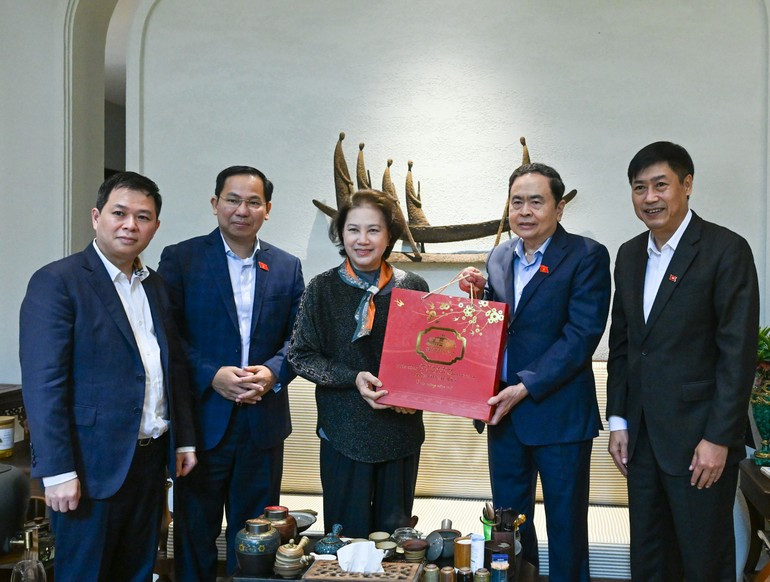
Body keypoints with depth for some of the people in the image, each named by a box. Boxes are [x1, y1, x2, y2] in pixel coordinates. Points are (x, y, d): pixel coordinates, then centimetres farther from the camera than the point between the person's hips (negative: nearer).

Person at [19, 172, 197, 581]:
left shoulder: (155, 286, 11)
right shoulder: (56, 282, -10)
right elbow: (42, 385, -15)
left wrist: (184, 439, 12)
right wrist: (57, 472, -17)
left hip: (151, 458, 6)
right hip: (93, 467, -6)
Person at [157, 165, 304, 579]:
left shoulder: (287, 267, 7)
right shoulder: (180, 259, -2)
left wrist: (273, 373, -13)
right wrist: (212, 376, -17)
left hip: (264, 420, 3)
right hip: (202, 419, -2)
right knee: (195, 532, 11)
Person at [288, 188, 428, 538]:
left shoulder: (413, 287, 0)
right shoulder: (323, 289, -3)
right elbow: (301, 355, -2)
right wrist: (353, 378, -16)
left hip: (401, 428, 2)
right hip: (344, 431, -1)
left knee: (395, 533, 14)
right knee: (347, 535, 8)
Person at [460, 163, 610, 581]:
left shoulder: (587, 256, -9)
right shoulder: (498, 257, 9)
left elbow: (582, 335, -17)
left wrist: (525, 387, -21)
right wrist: (478, 294, -6)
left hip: (559, 412, -5)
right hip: (503, 410, 6)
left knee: (565, 525, 11)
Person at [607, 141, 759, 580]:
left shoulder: (726, 250, -10)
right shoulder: (630, 255, 9)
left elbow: (739, 351, -13)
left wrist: (718, 439, -16)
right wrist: (619, 420, 9)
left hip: (700, 438, -6)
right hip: (642, 436, 6)